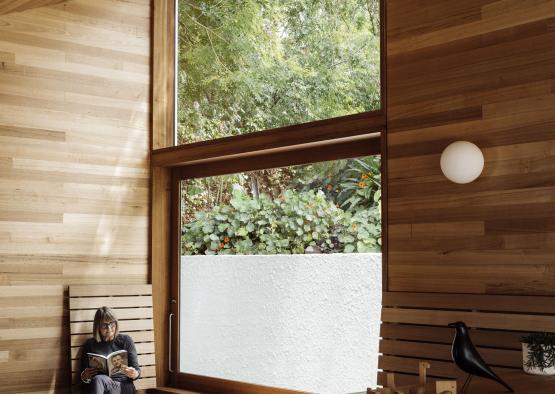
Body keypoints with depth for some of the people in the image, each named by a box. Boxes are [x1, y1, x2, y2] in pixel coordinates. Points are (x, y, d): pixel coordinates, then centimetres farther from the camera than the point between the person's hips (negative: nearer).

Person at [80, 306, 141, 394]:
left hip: (123, 386, -1)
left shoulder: (126, 340, 11)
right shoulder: (90, 344, 11)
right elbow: (84, 378, 11)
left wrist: (133, 374, -17)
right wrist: (85, 377, -14)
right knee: (98, 379, -38)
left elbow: (137, 371, 8)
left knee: (99, 379, -35)